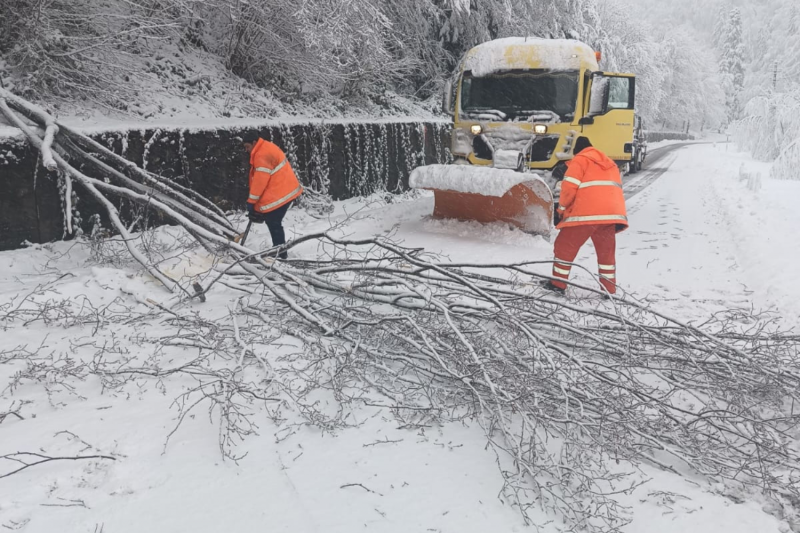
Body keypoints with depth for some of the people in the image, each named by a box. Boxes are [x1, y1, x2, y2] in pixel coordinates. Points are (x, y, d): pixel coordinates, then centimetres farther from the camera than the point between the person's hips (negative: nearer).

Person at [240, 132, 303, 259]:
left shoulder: (262, 155, -19)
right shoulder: (267, 148, 15)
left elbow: (260, 180, -20)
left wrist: (251, 201, -12)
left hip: (279, 194, -11)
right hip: (286, 190, 11)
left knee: (273, 223, -4)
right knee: (273, 222, 17)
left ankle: (280, 254, 3)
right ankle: (279, 250, 24)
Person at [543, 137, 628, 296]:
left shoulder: (580, 160, 4)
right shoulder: (610, 164, 26)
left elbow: (569, 186, -7)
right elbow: (616, 189, 23)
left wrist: (562, 208, 5)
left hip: (585, 213, -6)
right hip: (611, 213, 6)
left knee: (565, 246, 6)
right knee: (607, 251, 16)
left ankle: (558, 283, 8)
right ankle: (609, 289, 17)